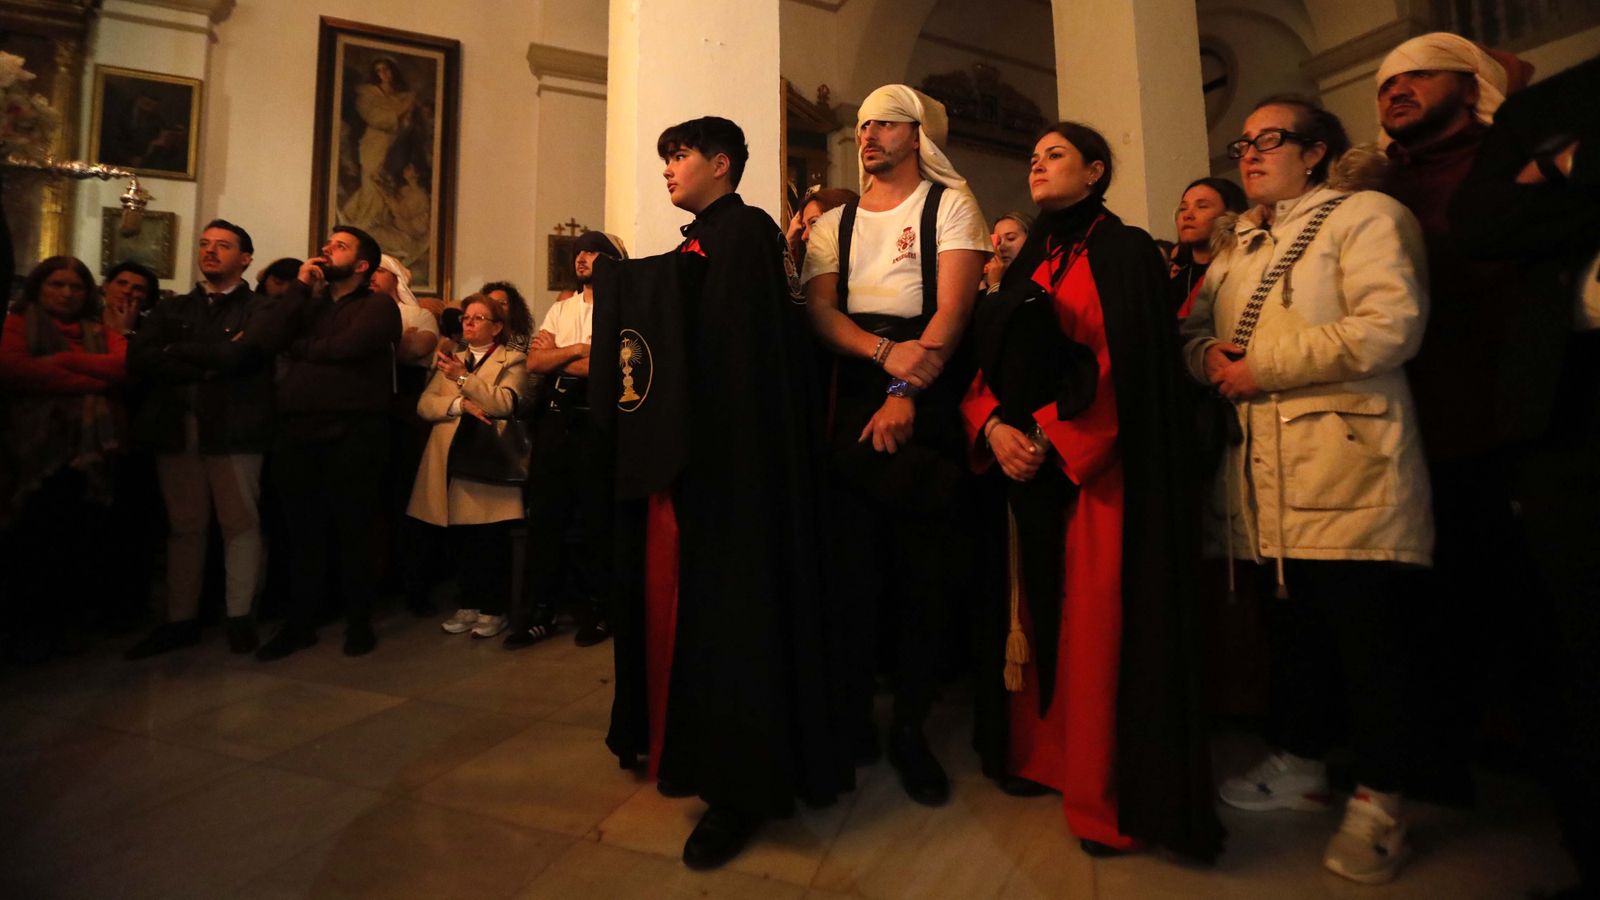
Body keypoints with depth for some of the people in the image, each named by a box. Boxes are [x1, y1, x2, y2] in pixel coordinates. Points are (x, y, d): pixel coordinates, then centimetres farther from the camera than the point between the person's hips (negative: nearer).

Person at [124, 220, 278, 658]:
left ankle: (239, 616, 8)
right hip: (177, 429, 5)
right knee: (183, 527, 9)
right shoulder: (172, 309, 18)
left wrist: (177, 351, 0)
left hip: (234, 430, -4)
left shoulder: (259, 310, 4)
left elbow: (240, 355, -14)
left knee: (239, 524, -1)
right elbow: (139, 359, 3)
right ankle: (180, 619, 17)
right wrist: (210, 364, -9)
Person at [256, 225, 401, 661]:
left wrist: (298, 347, 3)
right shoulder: (310, 302, 22)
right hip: (297, 431, 5)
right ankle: (299, 622, 22)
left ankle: (359, 622, 15)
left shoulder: (378, 305, 4)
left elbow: (345, 347, -14)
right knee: (302, 530, 11)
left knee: (352, 530, 3)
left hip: (352, 433, -5)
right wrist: (300, 284, 2)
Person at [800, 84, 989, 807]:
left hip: (928, 402, -3)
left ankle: (910, 726, 14)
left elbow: (953, 306, -5)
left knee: (924, 565, -2)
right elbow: (819, 309, 5)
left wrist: (906, 395, -18)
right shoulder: (834, 224, 19)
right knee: (852, 561, 2)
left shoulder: (950, 204, 8)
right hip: (851, 401, 3)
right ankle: (852, 714, 19)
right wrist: (884, 351, -15)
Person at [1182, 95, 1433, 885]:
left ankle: (1377, 803, 15)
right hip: (1269, 470, 7)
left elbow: (1391, 324, -14)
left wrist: (1263, 366, -15)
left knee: (1365, 633, 0)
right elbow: (1198, 328, 19)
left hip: (1348, 464, -6)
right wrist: (1208, 353, -4)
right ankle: (1298, 763, 30)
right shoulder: (1239, 245, 22)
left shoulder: (1365, 214, 0)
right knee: (1292, 621, 15)